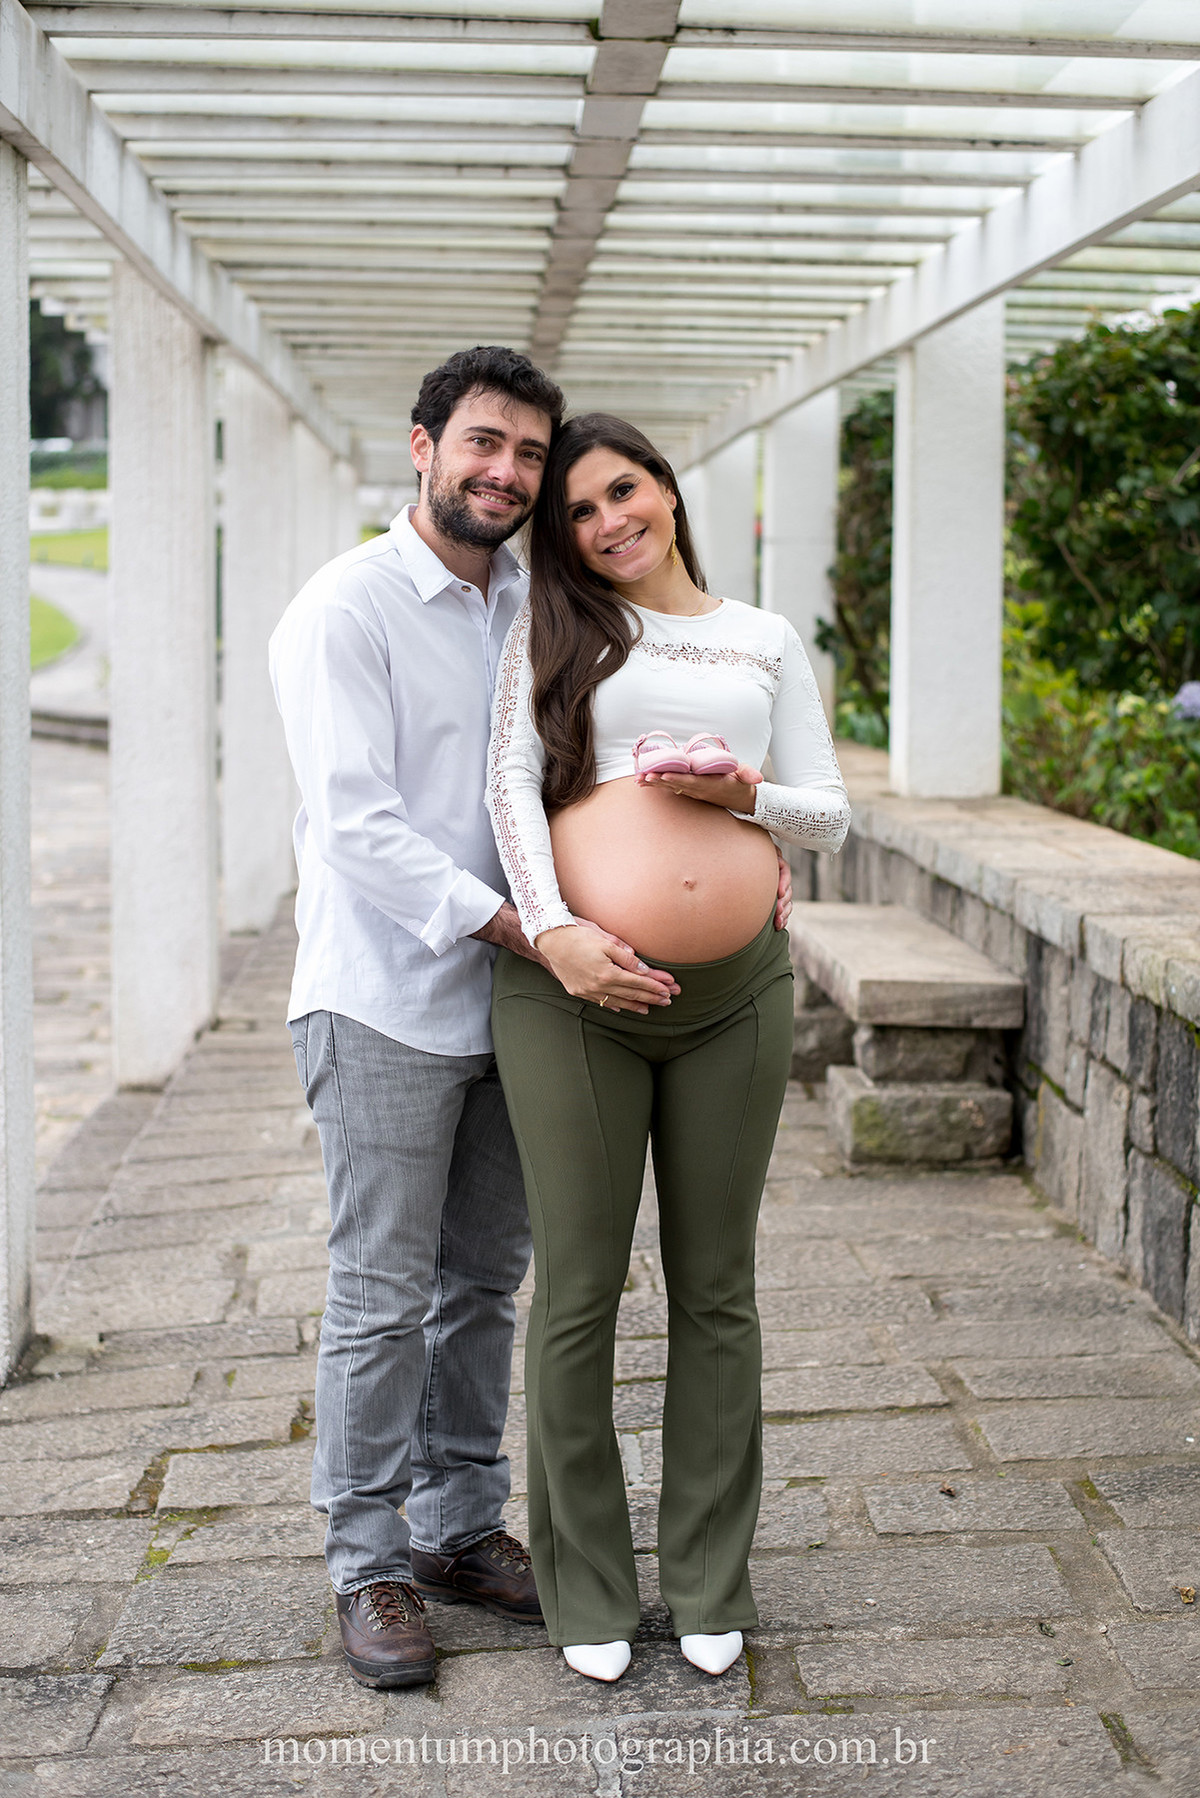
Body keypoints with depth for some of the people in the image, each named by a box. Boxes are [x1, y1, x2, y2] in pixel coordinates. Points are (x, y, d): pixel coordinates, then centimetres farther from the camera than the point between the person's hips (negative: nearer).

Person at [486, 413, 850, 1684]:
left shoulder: (767, 643, 14)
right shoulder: (554, 630, 8)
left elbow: (831, 815, 12)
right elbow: (511, 779, -4)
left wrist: (746, 792, -9)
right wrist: (550, 924, -19)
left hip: (734, 993, 2)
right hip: (573, 989, -2)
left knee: (716, 1290, 9)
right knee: (578, 1294, 2)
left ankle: (708, 1581, 22)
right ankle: (586, 1588, 17)